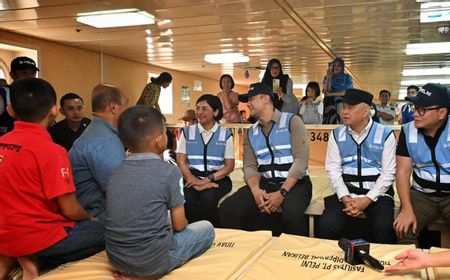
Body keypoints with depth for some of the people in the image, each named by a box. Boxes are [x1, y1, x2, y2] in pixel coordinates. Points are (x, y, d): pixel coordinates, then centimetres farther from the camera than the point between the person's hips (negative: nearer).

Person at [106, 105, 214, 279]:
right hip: (153, 260, -7)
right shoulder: (169, 171, -15)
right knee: (206, 228, 16)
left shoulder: (116, 172, 2)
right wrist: (183, 224, 15)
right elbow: (179, 225, -8)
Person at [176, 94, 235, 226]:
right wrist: (195, 182, -16)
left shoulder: (225, 134, 9)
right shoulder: (187, 132, 12)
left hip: (218, 179, -1)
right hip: (193, 178, 1)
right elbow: (181, 161, 2)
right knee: (188, 199, -31)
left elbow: (230, 166, 2)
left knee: (208, 198, -33)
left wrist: (208, 179, -14)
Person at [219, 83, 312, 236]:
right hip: (265, 183, 4)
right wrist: (255, 190, -17)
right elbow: (250, 166, 5)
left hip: (294, 183, -4)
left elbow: (301, 160, -11)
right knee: (228, 209, -20)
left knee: (292, 215, -36)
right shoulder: (251, 132, 14)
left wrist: (282, 192, -20)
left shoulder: (292, 121, -2)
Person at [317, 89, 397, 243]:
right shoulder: (337, 134, 8)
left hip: (377, 193, -1)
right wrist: (345, 198, -14)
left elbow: (388, 173, -4)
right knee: (326, 225, -23)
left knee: (384, 229, -29)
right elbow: (333, 169, 1)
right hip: (346, 192, 2)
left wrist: (367, 200, -15)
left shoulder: (385, 134, 1)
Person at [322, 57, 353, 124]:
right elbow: (326, 91, -5)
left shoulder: (347, 77, 6)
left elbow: (347, 92, -5)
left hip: (342, 104, -1)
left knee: (341, 123, -16)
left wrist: (331, 94, -9)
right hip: (330, 104, 1)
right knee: (329, 123, -10)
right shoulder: (327, 77, 10)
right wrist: (329, 77, -12)